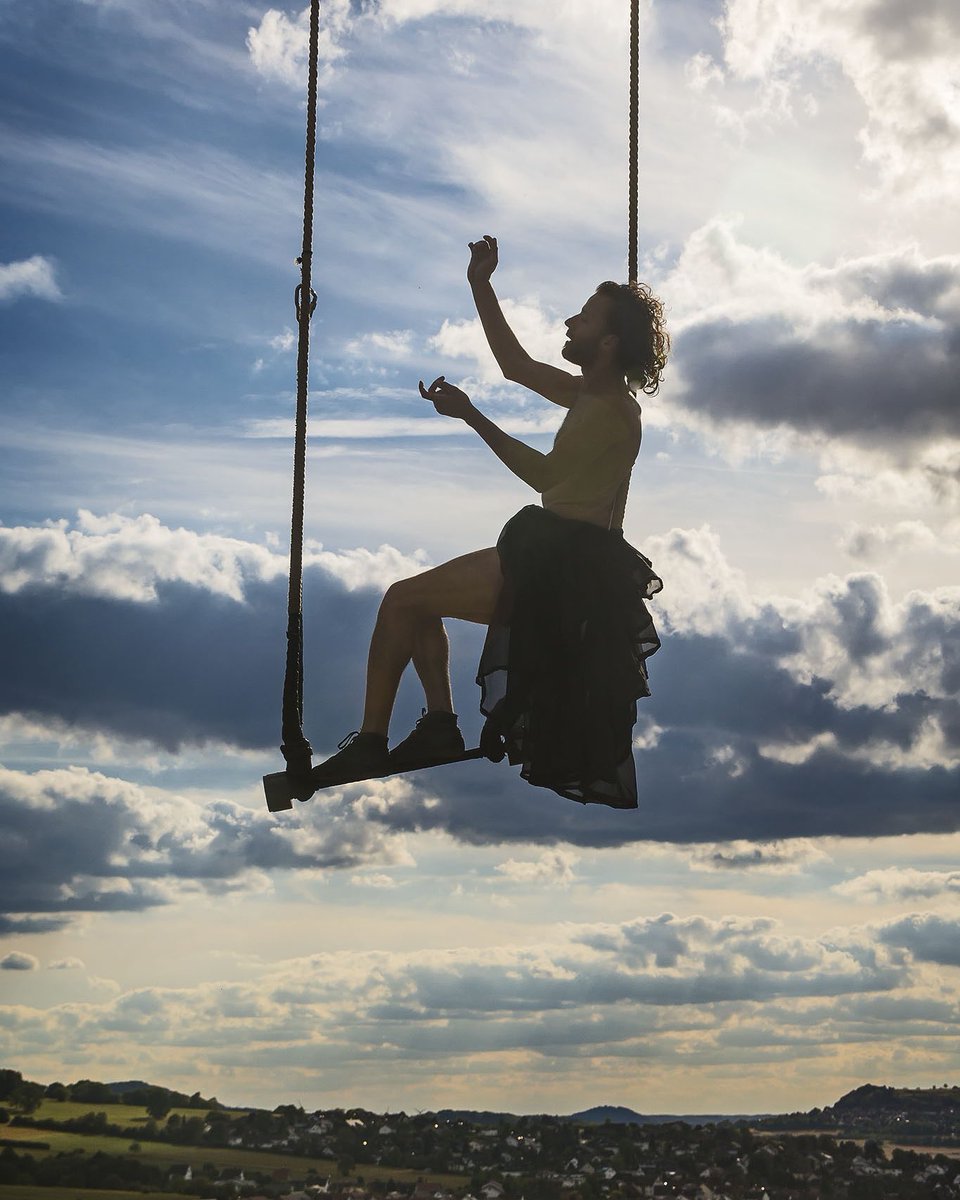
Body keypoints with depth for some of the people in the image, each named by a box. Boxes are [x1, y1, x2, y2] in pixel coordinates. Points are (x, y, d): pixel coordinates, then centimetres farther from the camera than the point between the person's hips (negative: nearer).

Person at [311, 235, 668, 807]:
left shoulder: (612, 413, -16)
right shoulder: (595, 395, 13)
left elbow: (543, 474, -11)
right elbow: (516, 364, 21)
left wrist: (471, 416, -6)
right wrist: (482, 286, 17)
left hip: (556, 575, -10)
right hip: (556, 556, 10)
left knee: (403, 599, -7)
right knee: (418, 597, 21)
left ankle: (369, 744, -2)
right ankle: (440, 724, 13)